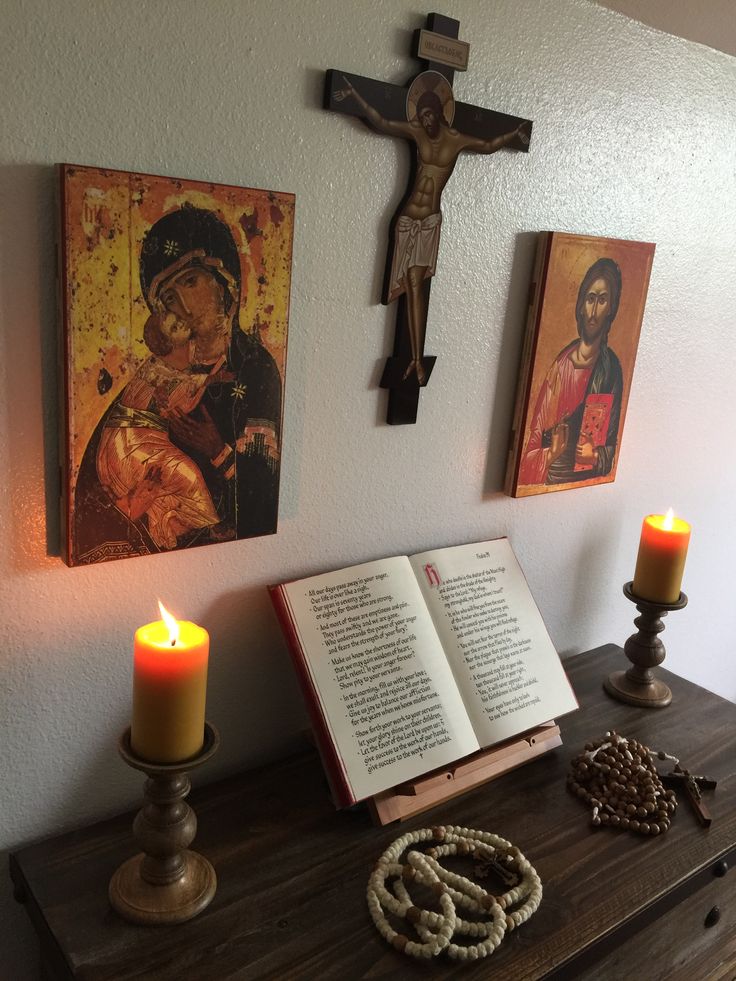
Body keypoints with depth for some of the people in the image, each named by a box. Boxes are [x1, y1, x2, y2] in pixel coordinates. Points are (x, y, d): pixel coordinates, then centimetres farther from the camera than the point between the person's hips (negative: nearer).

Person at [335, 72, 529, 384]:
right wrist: (355, 95, -8)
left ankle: (417, 358, -4)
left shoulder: (457, 139, 4)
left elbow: (488, 146, 18)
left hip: (430, 220, -1)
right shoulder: (417, 132, 3)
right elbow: (380, 123, -2)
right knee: (412, 287, -3)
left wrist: (514, 134, 11)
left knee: (416, 287, -8)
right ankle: (416, 358, -1)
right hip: (408, 218, 1)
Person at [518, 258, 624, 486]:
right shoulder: (562, 361, 5)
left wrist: (595, 456, -16)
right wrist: (550, 452, -10)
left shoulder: (611, 368, -3)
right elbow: (538, 429, 6)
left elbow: (611, 445, 2)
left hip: (585, 479, -2)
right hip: (547, 474, 2)